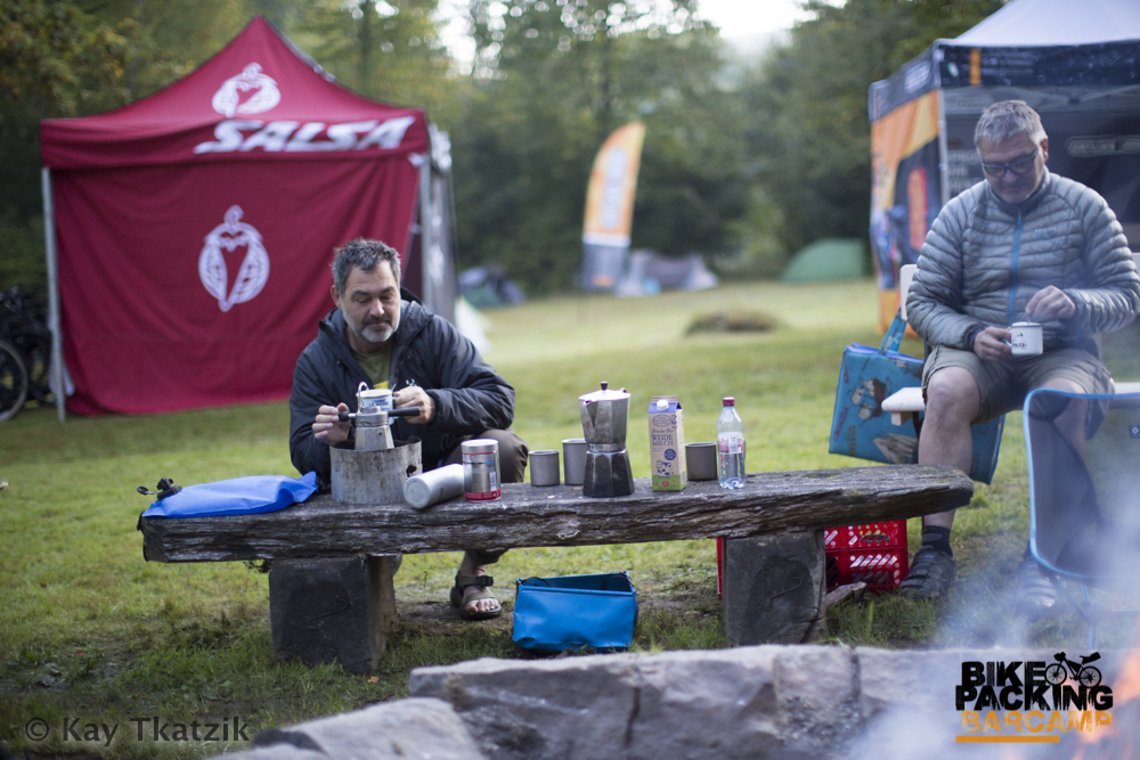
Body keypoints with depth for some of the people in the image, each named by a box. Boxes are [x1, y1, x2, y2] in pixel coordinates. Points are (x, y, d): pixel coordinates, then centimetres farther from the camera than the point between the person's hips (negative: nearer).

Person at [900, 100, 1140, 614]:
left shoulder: (1084, 207, 5)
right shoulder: (960, 214, 7)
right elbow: (921, 302, 5)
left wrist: (1074, 303, -18)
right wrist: (971, 334, -15)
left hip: (1062, 353, -1)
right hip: (976, 350, 1)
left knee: (1064, 400, -37)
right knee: (947, 390, -35)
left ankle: (1040, 558, -33)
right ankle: (935, 547, -35)